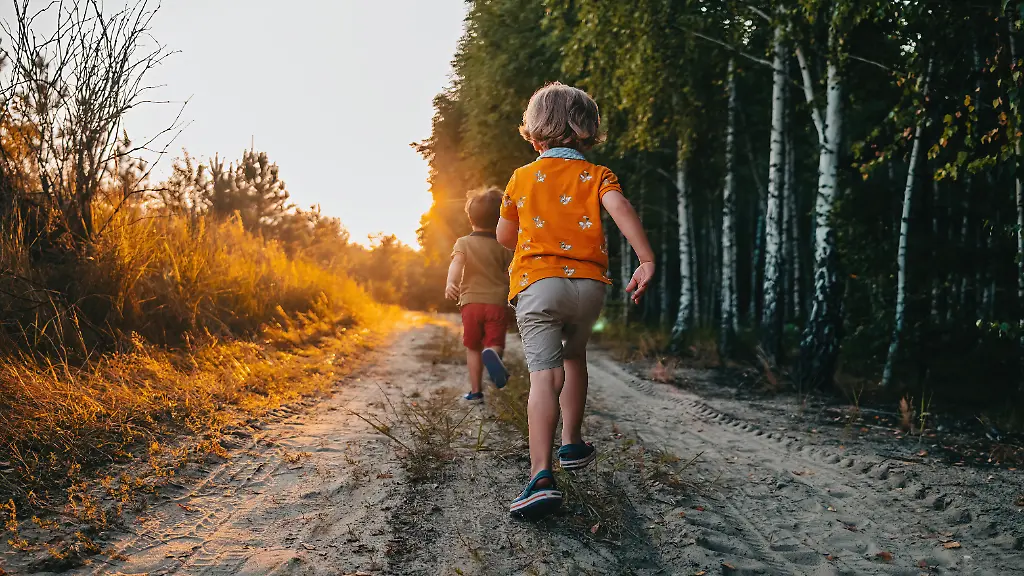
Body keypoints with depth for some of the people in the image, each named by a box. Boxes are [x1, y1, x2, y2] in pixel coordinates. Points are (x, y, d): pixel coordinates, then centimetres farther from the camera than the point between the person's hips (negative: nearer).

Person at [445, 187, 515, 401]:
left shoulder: (463, 243, 4)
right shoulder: (503, 247, 7)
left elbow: (457, 262, -16)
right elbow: (509, 277, 5)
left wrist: (451, 282, -32)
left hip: (471, 302, 1)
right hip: (497, 302, 0)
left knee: (473, 347, 13)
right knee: (495, 344, -2)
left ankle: (475, 390, 13)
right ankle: (492, 354, -38)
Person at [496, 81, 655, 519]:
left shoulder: (522, 177, 12)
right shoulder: (597, 175, 10)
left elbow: (504, 236, 20)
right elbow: (620, 208, -11)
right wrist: (646, 261, -18)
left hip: (537, 282, -2)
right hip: (589, 284, 2)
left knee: (545, 375, -12)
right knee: (574, 356, 26)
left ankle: (541, 475, -27)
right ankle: (572, 444, 35)